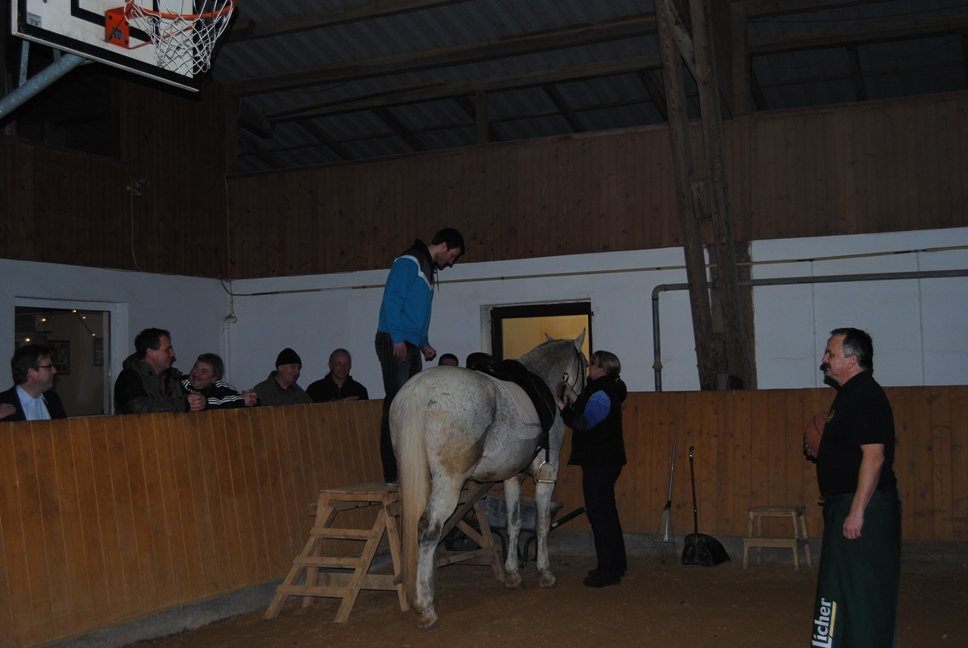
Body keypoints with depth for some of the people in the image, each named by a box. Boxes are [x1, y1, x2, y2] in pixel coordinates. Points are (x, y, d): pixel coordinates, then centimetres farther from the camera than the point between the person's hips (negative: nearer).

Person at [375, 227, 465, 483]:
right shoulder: (409, 262, -7)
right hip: (395, 344, -10)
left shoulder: (428, 270, 22)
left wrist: (424, 344, 17)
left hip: (411, 346, 10)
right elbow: (392, 299, -16)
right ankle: (393, 472, -9)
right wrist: (397, 337, -21)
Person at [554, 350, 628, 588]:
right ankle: (616, 565, 25)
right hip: (604, 461, 11)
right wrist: (572, 395, 16)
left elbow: (583, 423, -23)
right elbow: (589, 415, 20)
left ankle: (609, 571, -3)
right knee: (605, 511, 17)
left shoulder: (601, 394, -17)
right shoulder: (605, 390, 14)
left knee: (598, 512, -7)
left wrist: (560, 403, -19)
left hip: (599, 463, -11)